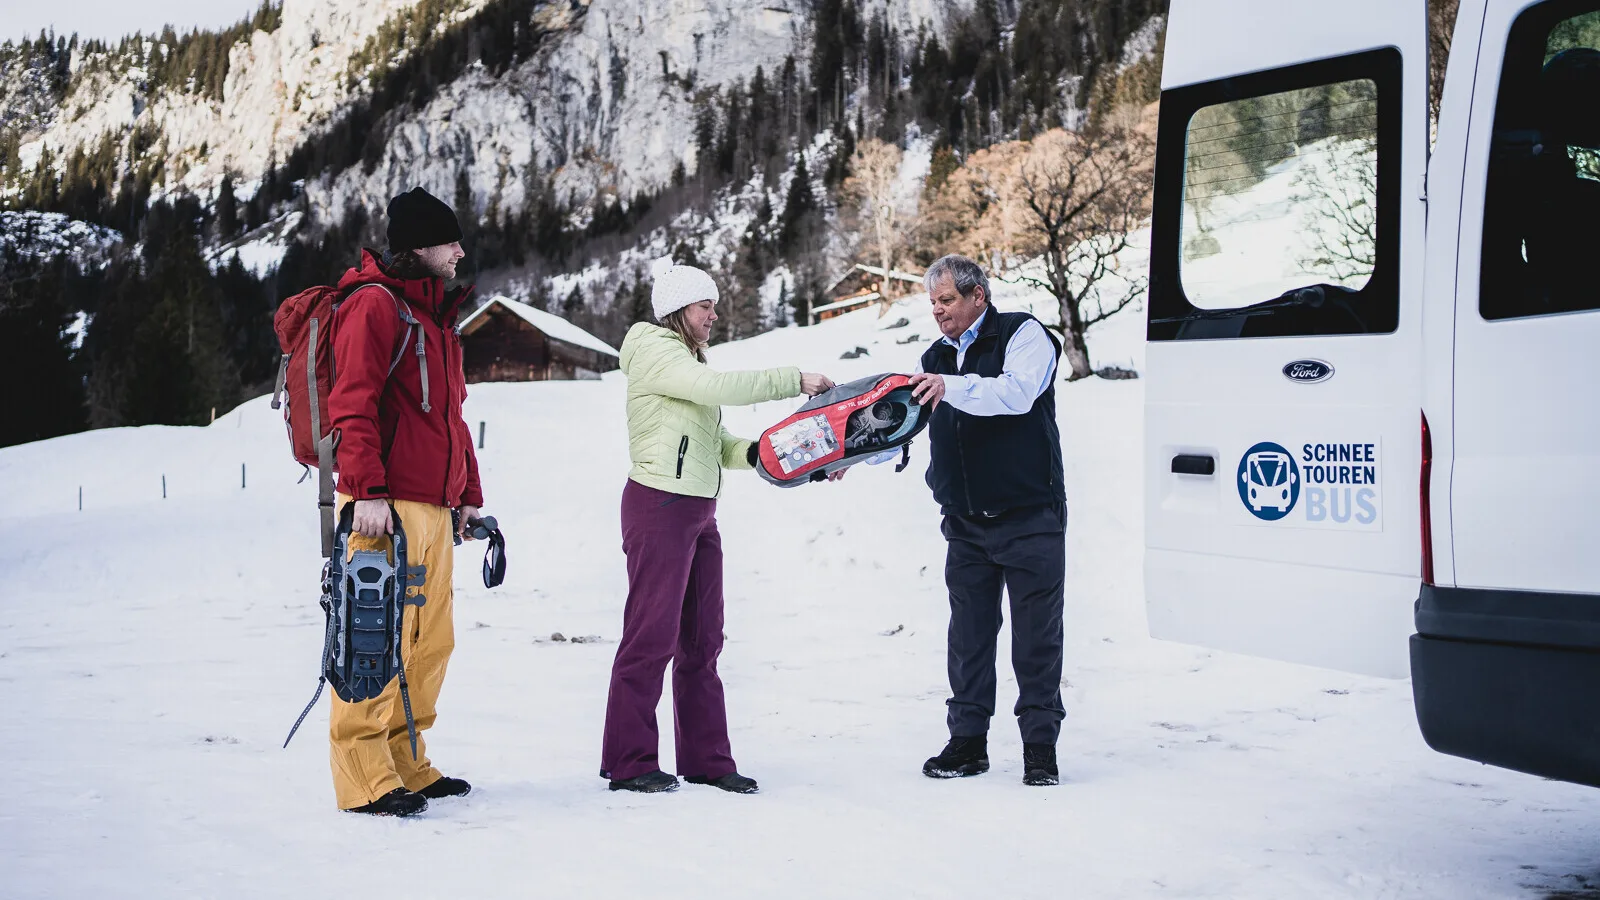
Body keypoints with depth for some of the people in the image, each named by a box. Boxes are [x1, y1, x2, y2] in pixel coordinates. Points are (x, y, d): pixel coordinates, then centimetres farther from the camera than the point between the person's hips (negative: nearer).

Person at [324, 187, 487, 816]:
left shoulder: (436, 315, 23)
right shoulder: (374, 305, -7)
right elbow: (352, 405, -15)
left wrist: (468, 496, 24)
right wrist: (367, 492, -23)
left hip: (434, 508, 9)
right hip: (387, 509, -9)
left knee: (430, 642, 10)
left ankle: (405, 764, 20)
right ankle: (364, 777, -3)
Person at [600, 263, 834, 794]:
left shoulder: (687, 363, 23)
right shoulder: (656, 352, -5)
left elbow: (716, 444, 18)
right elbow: (721, 387, -20)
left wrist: (757, 453, 0)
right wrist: (795, 381, -16)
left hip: (698, 512, 10)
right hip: (660, 505, -10)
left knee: (701, 641, 9)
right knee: (652, 635, -8)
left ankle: (706, 759, 13)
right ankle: (629, 762, -3)